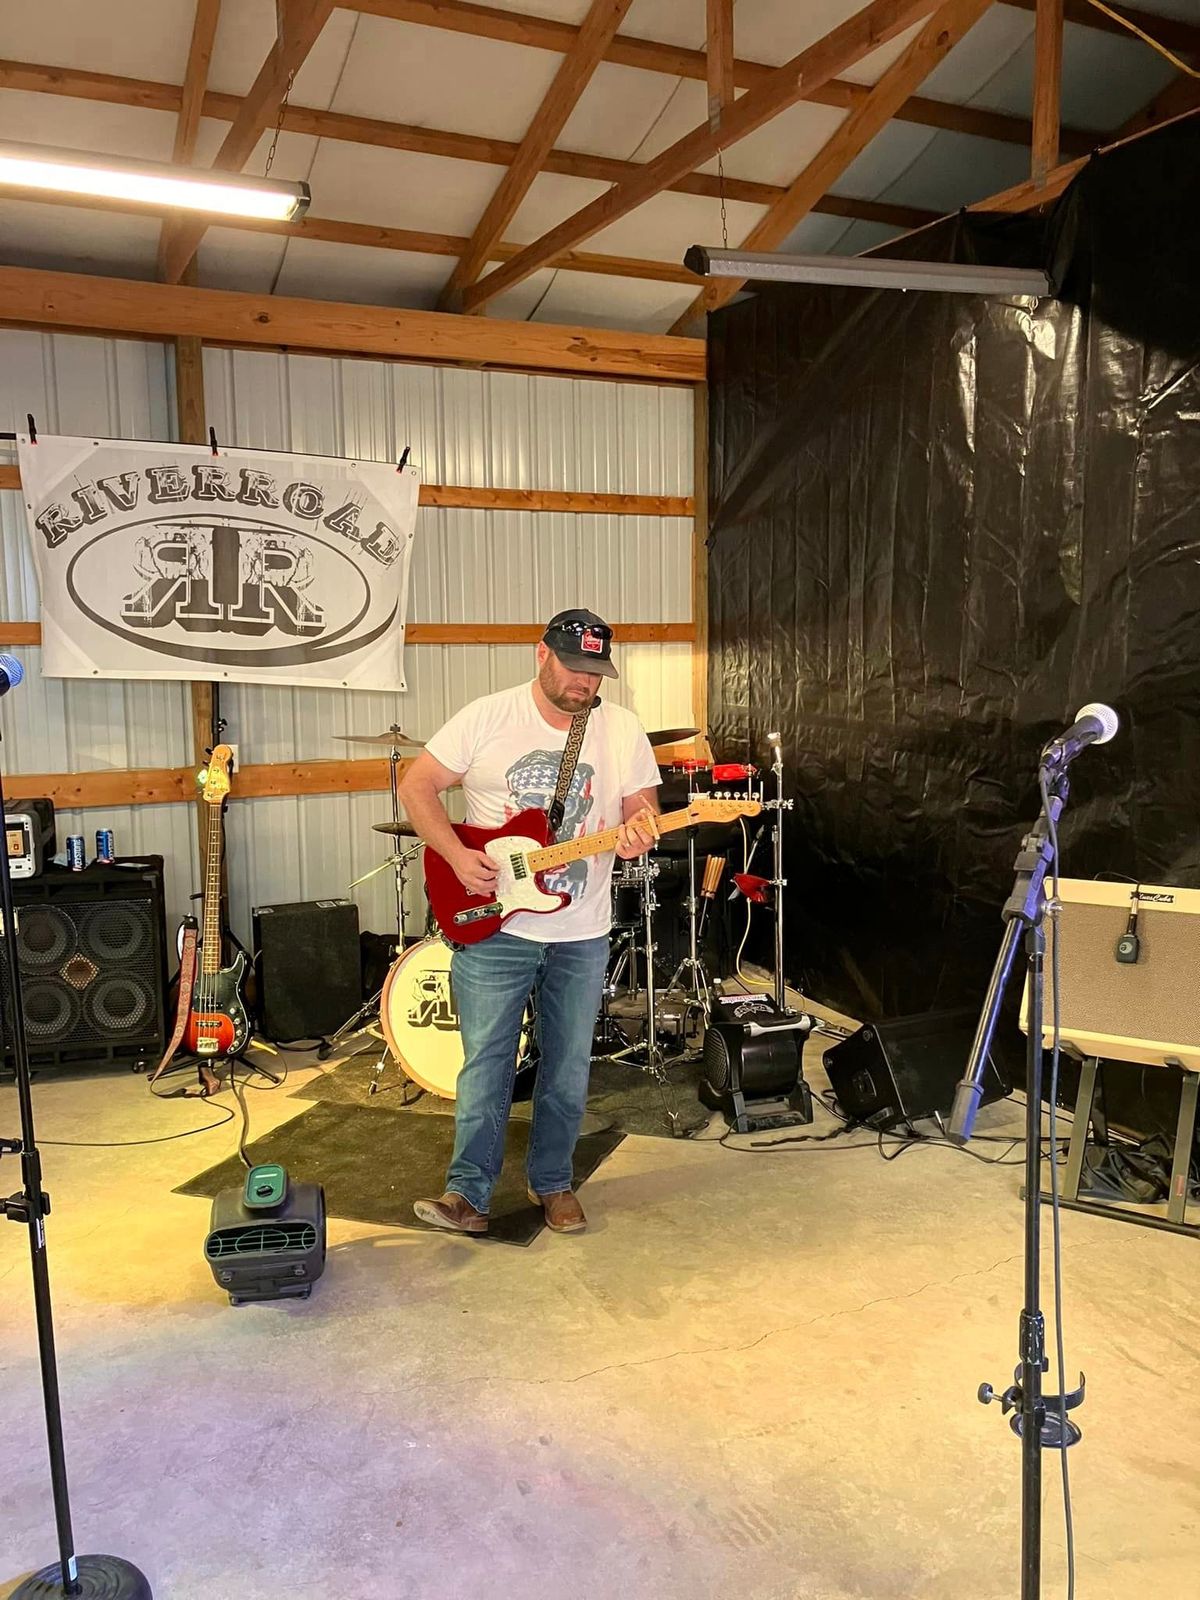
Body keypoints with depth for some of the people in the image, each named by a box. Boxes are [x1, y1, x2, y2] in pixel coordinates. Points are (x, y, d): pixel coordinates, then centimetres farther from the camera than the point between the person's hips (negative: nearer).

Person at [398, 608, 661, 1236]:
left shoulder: (622, 728, 1)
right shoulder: (487, 717, -6)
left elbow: (642, 803, 5)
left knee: (568, 1070, 13)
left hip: (581, 936, 3)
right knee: (485, 1066, 3)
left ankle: (552, 1183, 30)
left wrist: (637, 832, -20)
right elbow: (416, 785, -3)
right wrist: (457, 856, -15)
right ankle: (468, 1194, 16)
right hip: (492, 926, -2)